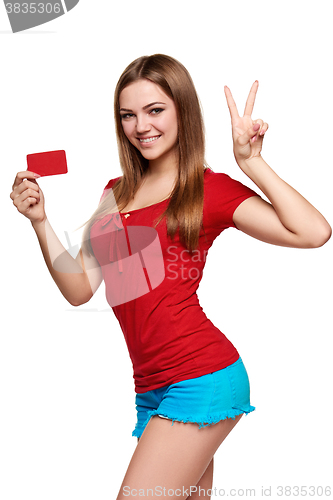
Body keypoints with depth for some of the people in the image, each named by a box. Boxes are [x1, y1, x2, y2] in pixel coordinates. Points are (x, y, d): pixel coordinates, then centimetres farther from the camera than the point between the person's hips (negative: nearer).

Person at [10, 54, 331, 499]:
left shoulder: (209, 188, -3)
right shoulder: (115, 193, 14)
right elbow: (79, 289, 9)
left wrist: (251, 162, -13)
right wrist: (39, 220, 0)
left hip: (202, 378, -6)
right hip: (152, 387, 6)